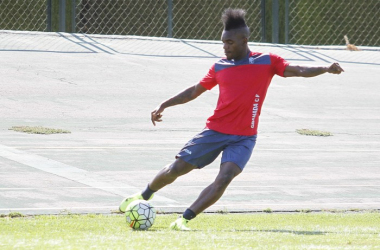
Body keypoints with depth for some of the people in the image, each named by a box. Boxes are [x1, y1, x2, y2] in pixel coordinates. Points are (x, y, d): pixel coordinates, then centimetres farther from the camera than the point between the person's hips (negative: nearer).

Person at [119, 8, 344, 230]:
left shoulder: (267, 62, -3)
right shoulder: (220, 66, 6)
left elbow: (297, 70, -13)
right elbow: (195, 91, 18)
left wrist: (326, 69, -30)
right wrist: (164, 105, 17)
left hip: (244, 138, -3)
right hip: (215, 131, 3)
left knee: (224, 178, -22)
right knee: (177, 168, 4)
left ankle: (184, 219, -16)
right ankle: (145, 195, 31)